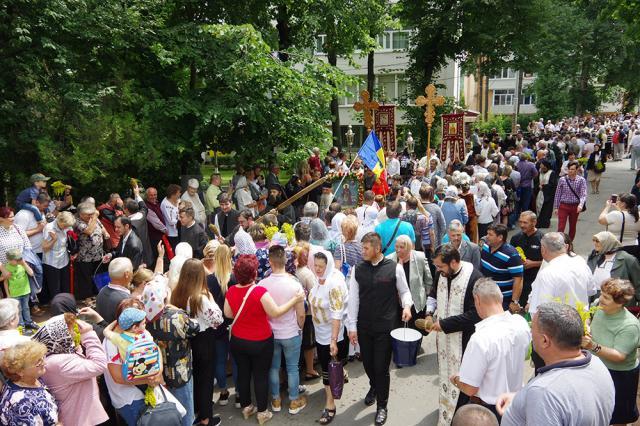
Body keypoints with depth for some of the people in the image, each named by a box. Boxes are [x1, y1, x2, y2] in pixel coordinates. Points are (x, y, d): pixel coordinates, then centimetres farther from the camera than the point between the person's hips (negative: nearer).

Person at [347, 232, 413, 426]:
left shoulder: (394, 268, -10)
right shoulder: (358, 269, -3)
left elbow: (404, 291, 4)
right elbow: (353, 298, 1)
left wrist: (407, 306, -16)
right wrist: (352, 326, 1)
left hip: (385, 326, -3)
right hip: (363, 326, 3)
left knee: (381, 367, 4)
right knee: (367, 363, 18)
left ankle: (382, 406, 26)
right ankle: (374, 387, 50)